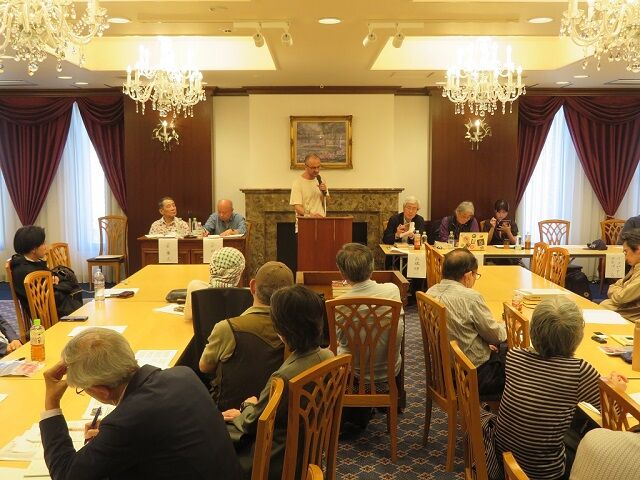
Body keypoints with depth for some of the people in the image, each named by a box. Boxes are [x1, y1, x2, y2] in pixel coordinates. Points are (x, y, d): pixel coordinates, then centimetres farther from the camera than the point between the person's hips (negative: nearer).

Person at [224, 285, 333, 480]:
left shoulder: (284, 377, -35)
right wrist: (256, 404, 11)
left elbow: (252, 423, -15)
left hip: (278, 461, -8)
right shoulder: (327, 356, -11)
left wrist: (244, 410, 6)